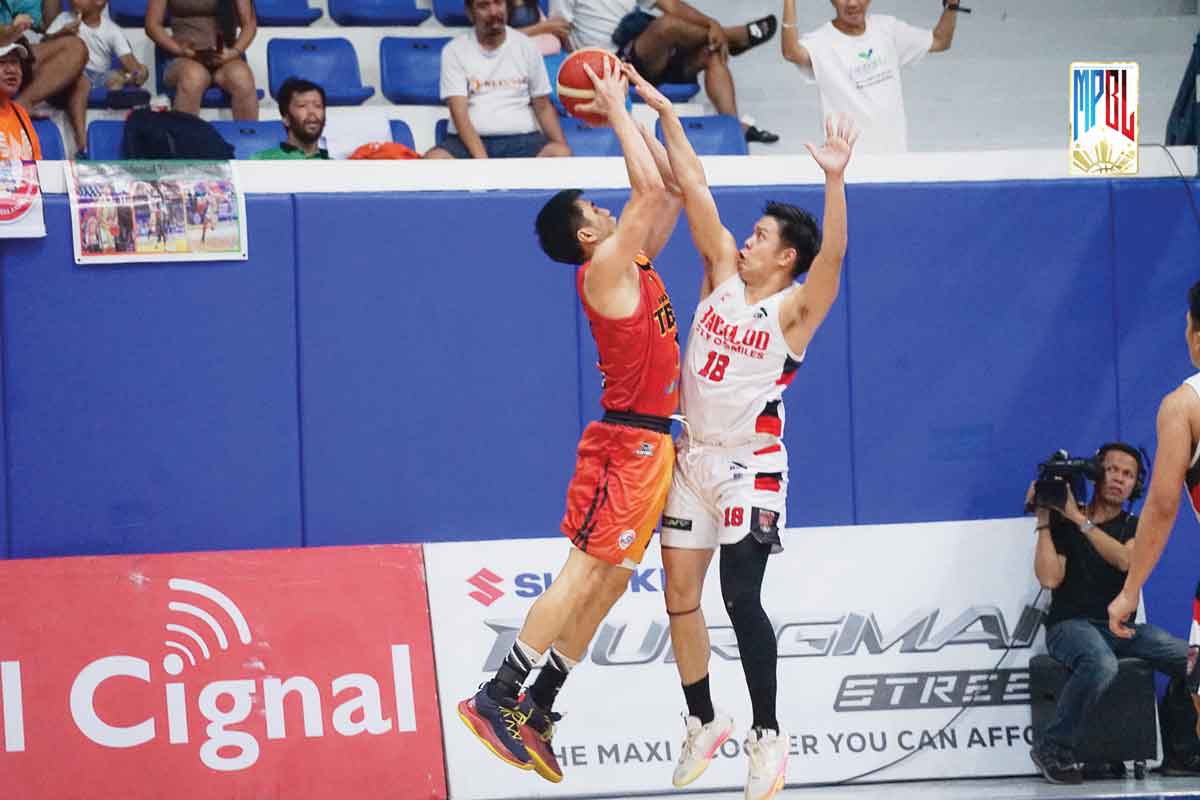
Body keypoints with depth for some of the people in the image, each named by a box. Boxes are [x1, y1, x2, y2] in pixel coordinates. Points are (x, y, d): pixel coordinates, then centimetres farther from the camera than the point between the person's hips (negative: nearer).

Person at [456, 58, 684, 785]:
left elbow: (671, 188, 19)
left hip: (650, 445, 9)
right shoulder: (604, 268, -11)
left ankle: (537, 711, 9)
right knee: (585, 575, -12)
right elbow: (652, 188, -18)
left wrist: (628, 112, 15)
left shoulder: (635, 265, 14)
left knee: (606, 584, 8)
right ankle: (498, 699, -13)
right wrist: (618, 111, -8)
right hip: (626, 444, -9)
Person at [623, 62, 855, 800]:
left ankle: (769, 736, -5)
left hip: (750, 466, -7)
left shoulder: (795, 311, -11)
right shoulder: (724, 272, 4)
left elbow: (832, 257, -30)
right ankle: (704, 721, 25)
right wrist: (664, 110, -2)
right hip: (693, 458, 7)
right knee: (680, 594, 9)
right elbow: (694, 187, 1)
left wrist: (834, 181, -44)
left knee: (741, 599, -14)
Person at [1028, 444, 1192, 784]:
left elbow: (1124, 560, -9)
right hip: (1071, 625, -4)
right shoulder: (1061, 522, 5)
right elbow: (1049, 579, -9)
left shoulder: (1134, 527, 15)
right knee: (1101, 665, -41)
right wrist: (1044, 521, -6)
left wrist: (1080, 519, -11)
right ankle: (1054, 748, -24)